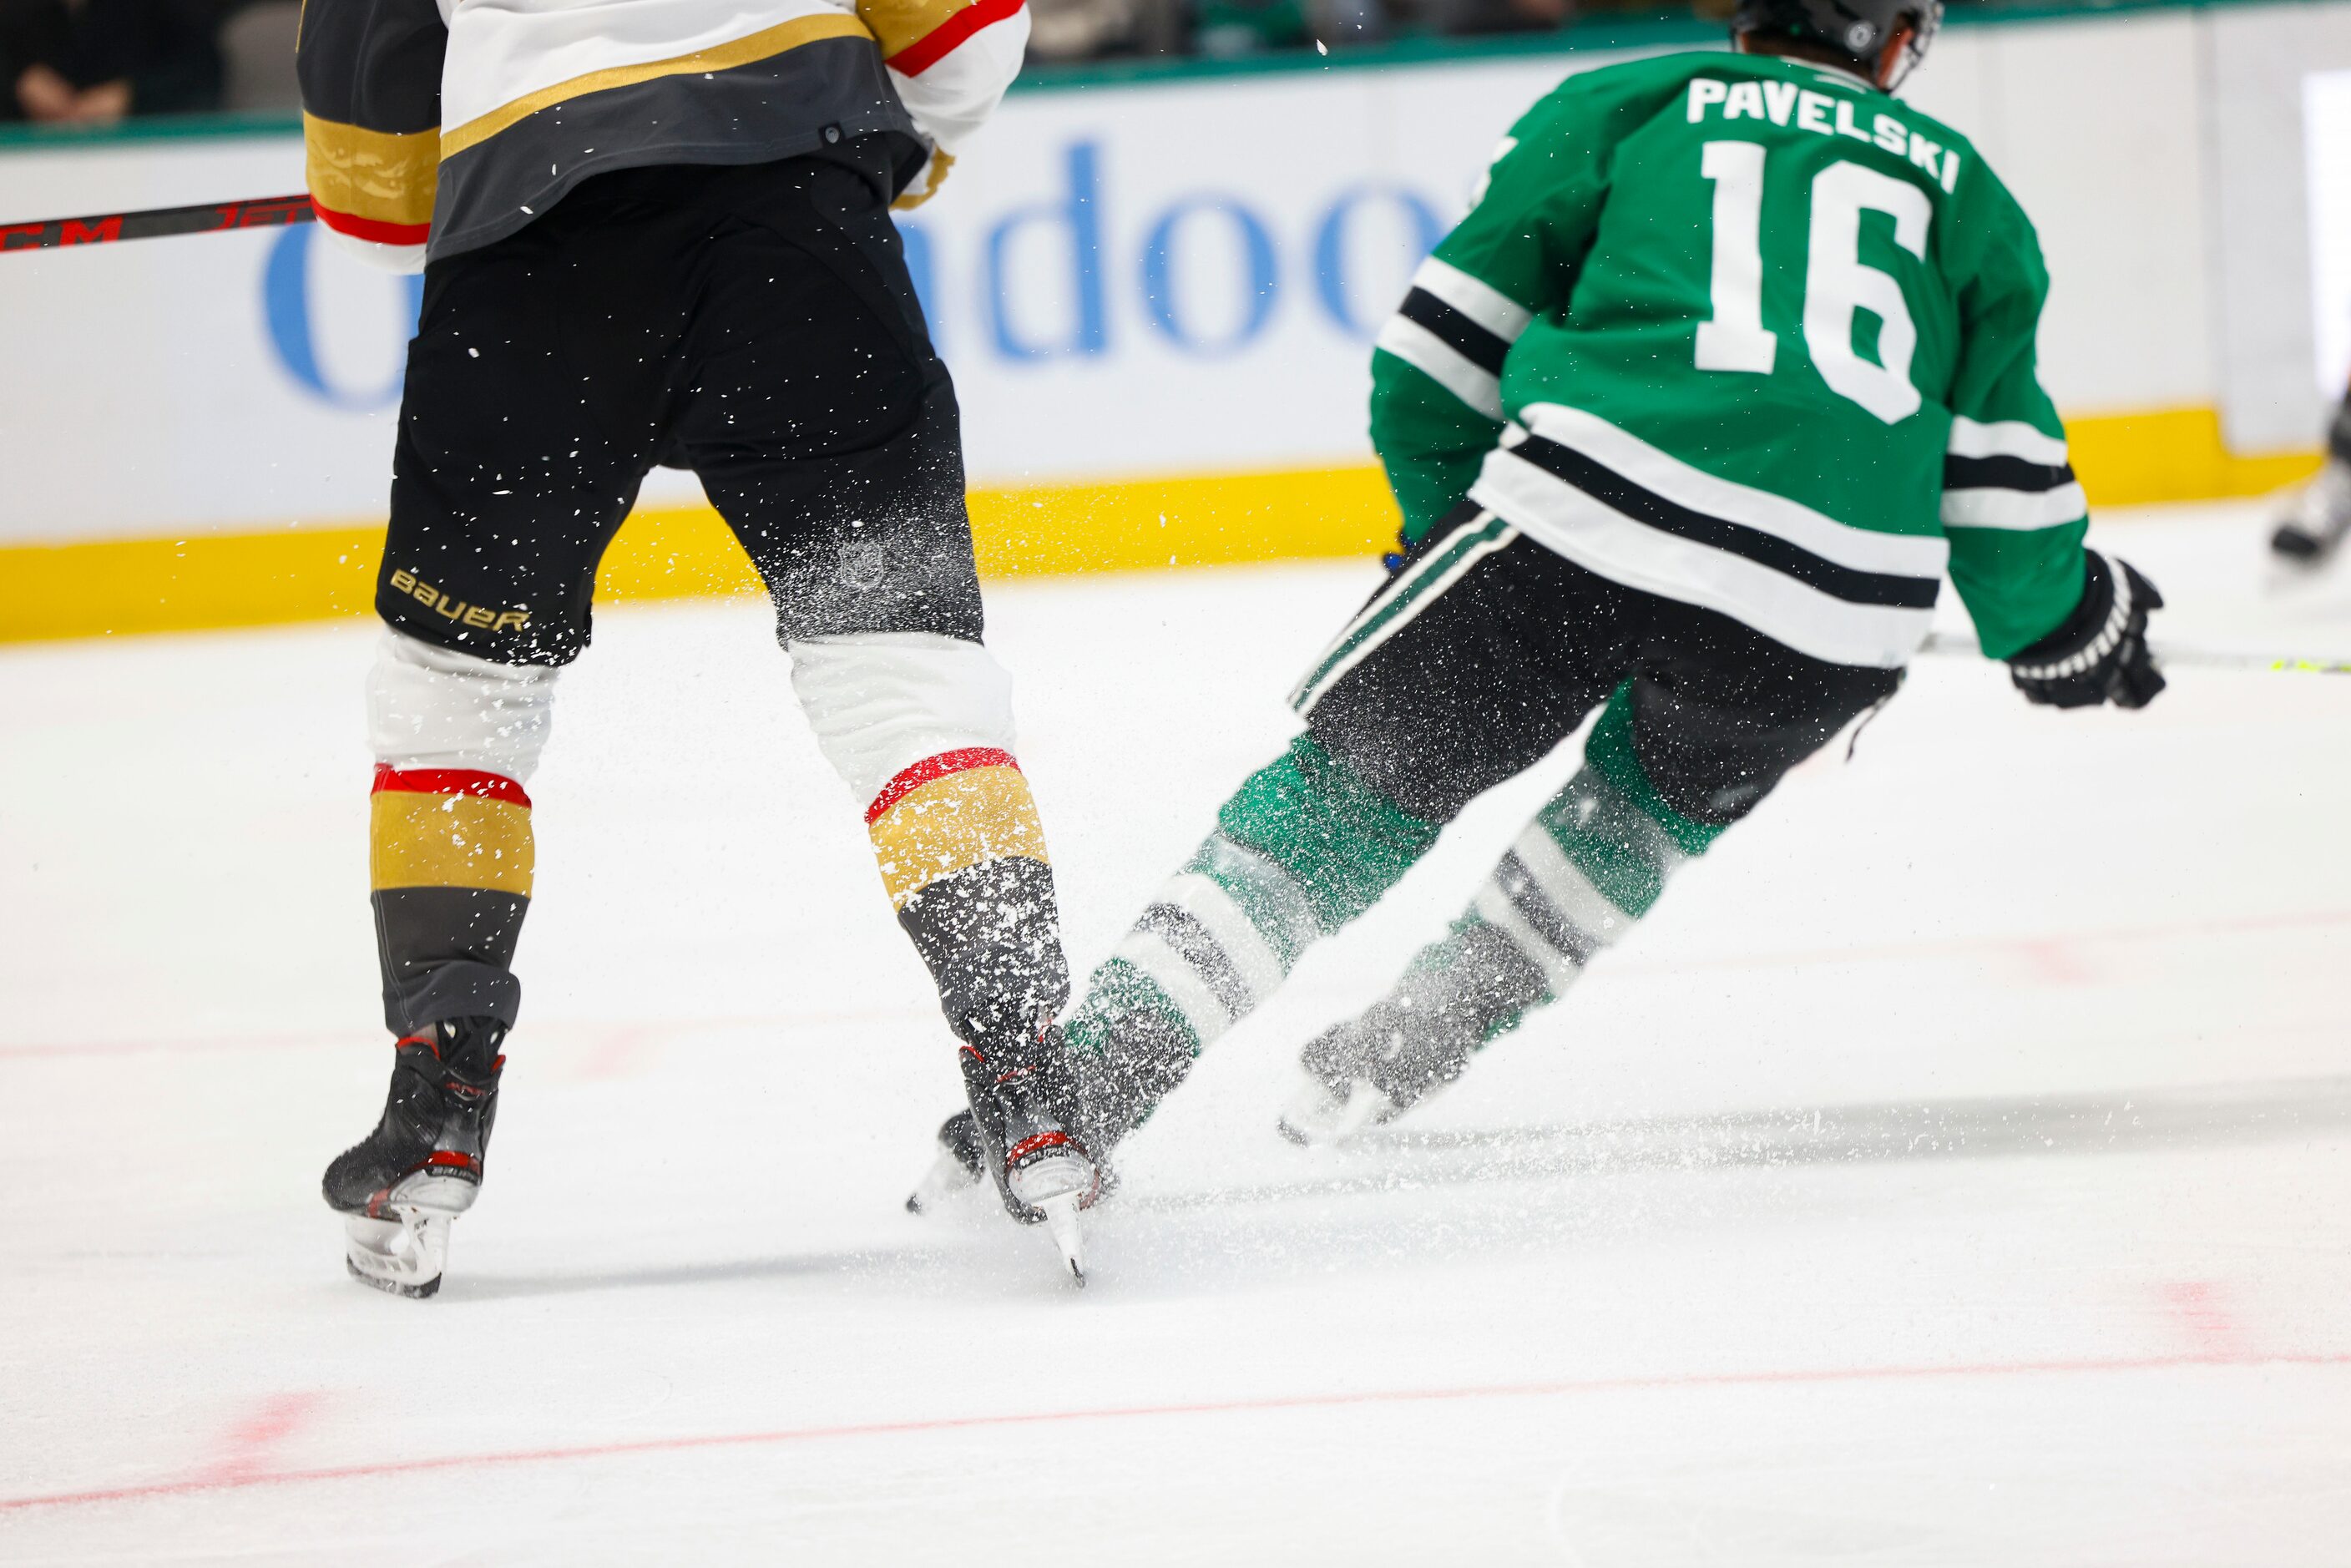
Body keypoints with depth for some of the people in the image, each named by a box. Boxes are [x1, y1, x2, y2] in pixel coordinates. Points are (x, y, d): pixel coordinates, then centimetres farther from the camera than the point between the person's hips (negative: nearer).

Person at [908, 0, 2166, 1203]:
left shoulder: (1626, 101, 23)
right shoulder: (1962, 187, 28)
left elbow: (1447, 343, 19)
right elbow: (2001, 472, 28)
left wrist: (1450, 526, 35)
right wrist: (2067, 624, 46)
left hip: (1591, 508, -2)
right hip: (1842, 604, 2)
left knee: (1357, 783, 9)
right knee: (1669, 788, 32)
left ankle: (1085, 1081, -4)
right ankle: (1404, 1053, 26)